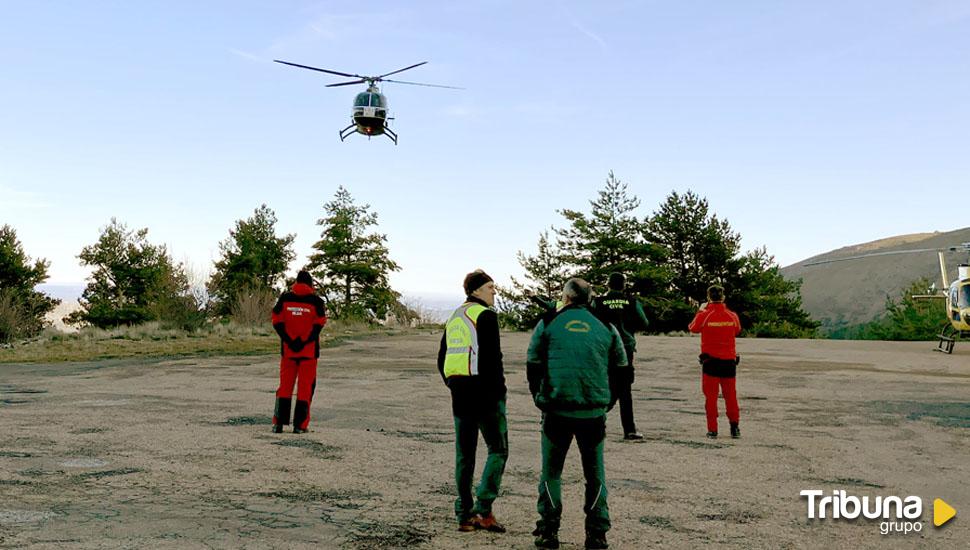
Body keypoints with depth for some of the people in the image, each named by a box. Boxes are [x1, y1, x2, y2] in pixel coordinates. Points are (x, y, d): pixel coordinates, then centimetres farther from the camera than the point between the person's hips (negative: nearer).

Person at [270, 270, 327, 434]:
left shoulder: (284, 298, 4)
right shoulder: (316, 301, -2)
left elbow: (277, 322, -2)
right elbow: (318, 325, -9)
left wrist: (289, 341, -6)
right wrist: (303, 342, -11)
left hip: (288, 349, 2)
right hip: (309, 351, -2)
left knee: (285, 385, 10)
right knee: (305, 387, 4)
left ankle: (278, 423, 7)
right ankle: (300, 425, 2)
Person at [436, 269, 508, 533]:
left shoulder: (454, 317, 17)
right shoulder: (486, 315, -9)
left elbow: (441, 360, 19)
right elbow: (492, 357, -17)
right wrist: (499, 390, -9)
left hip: (460, 394, 8)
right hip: (485, 392, -8)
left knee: (464, 454, 11)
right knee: (498, 450, 1)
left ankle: (464, 516, 15)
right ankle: (483, 510, -7)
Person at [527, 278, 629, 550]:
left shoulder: (548, 324, 4)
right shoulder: (606, 327, 9)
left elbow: (533, 366, 4)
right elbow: (620, 369, 11)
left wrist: (540, 400, 15)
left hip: (556, 412, -1)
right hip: (594, 413, 1)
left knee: (551, 472, 11)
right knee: (595, 473, 12)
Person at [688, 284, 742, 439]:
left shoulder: (704, 315, -10)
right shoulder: (732, 316, -2)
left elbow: (693, 328, 8)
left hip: (710, 361, -2)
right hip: (729, 360, 2)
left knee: (711, 396, 4)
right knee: (730, 395, 12)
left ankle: (712, 430, 2)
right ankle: (734, 428, 15)